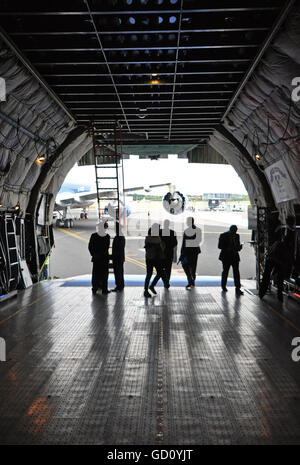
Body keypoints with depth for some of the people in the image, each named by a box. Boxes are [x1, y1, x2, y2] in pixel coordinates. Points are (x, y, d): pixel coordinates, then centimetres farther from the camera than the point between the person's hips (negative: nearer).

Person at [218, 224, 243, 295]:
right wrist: (227, 249, -21)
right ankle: (223, 286, 29)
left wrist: (239, 247, -6)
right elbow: (220, 246, -7)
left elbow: (237, 244, 17)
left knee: (236, 271, -6)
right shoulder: (223, 236, -4)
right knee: (225, 271, 8)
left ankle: (238, 288, -8)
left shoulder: (237, 236, 9)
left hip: (235, 256, 3)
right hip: (226, 257, -3)